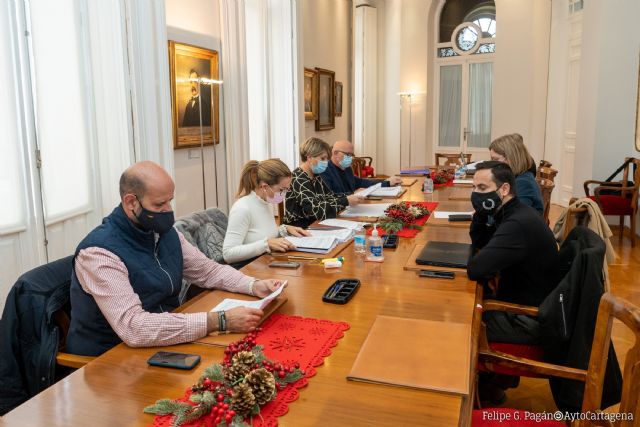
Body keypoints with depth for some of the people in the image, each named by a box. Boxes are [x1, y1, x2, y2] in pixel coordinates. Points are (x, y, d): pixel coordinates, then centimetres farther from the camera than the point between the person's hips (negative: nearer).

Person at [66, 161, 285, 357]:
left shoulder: (165, 232, 1)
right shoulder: (99, 252, -23)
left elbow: (209, 270, 12)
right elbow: (133, 328, -32)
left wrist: (255, 286, -6)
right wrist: (219, 321, -35)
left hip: (164, 341, 7)